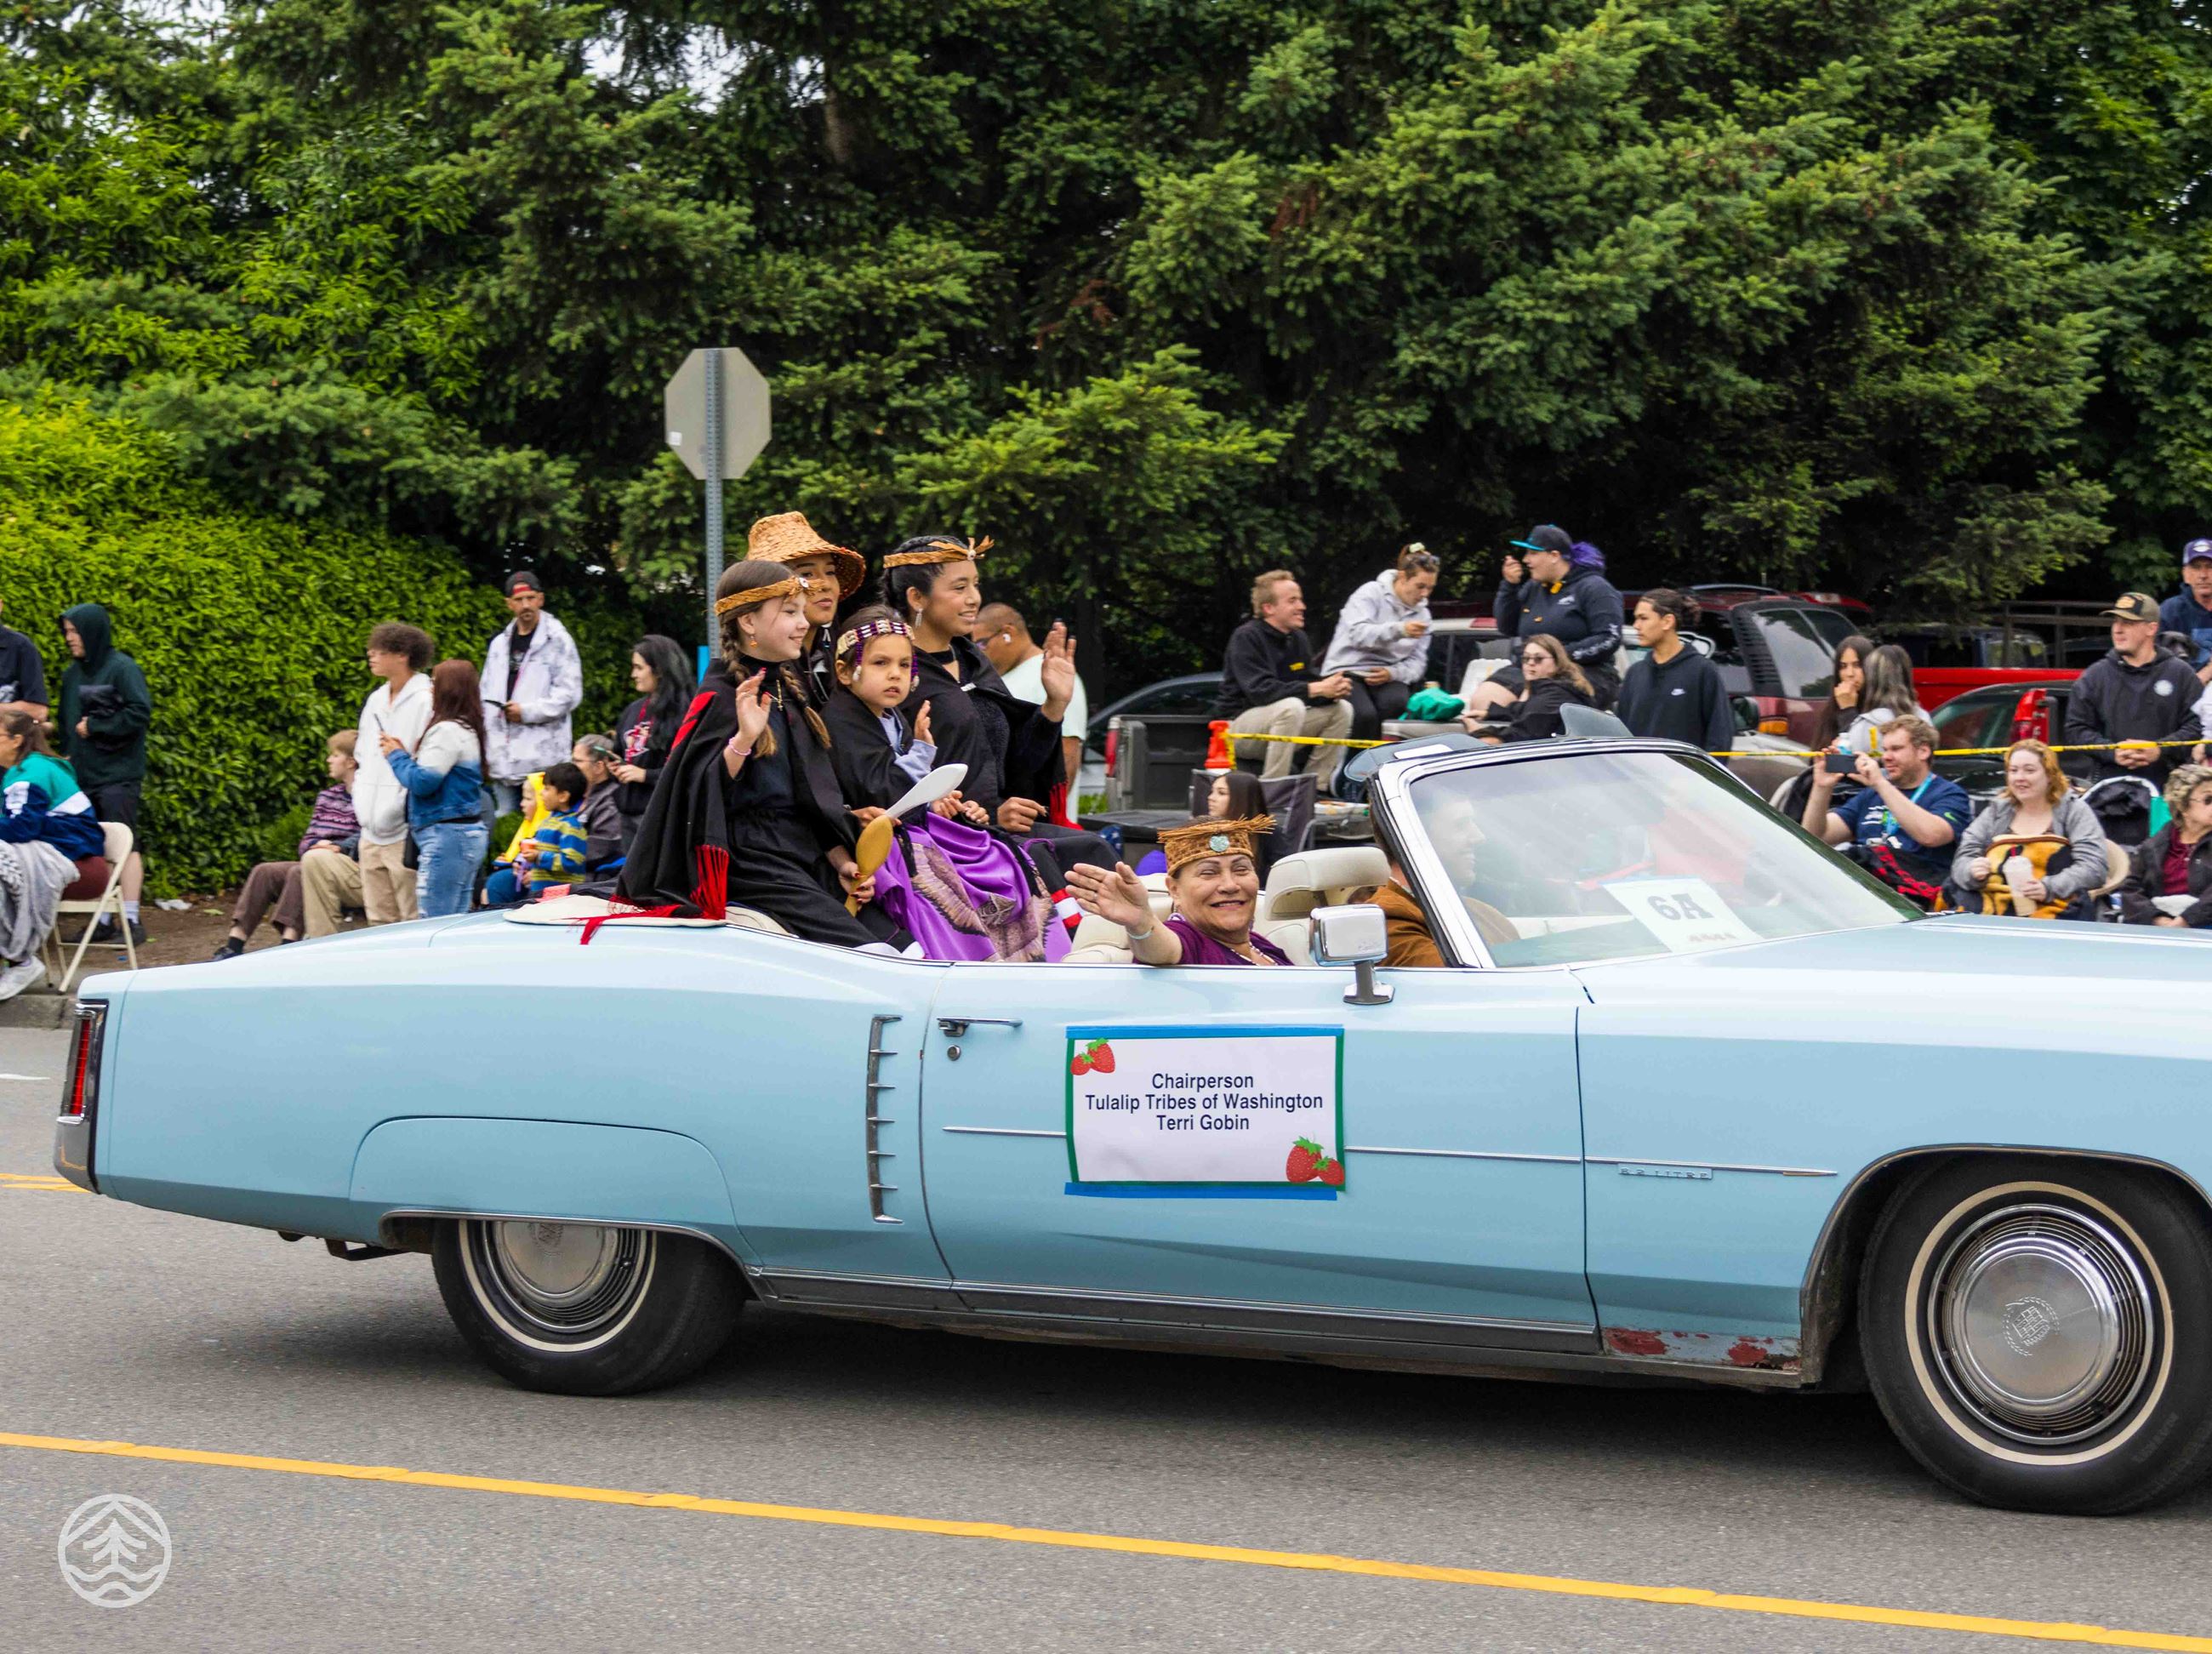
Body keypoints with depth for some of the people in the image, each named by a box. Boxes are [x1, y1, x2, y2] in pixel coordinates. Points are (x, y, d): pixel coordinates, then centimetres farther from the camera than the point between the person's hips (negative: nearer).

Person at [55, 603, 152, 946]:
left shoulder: (122, 669, -7)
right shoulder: (73, 673, 15)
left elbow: (141, 712, -15)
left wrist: (95, 727, -12)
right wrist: (67, 754, 8)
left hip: (117, 773, -7)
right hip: (81, 773, 7)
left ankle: (131, 920, -6)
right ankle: (101, 919, 10)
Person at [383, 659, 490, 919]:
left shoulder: (447, 731, -14)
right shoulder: (467, 729, 18)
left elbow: (423, 781, -18)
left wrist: (396, 755, -2)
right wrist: (403, 754, 12)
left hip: (447, 835, -10)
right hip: (471, 832, 10)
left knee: (435, 924, -9)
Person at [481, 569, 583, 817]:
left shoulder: (557, 641, -2)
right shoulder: (500, 644, 16)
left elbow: (570, 693, -9)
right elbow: (487, 697, 18)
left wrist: (528, 712, -12)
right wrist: (484, 750, 13)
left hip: (543, 757, -6)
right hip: (504, 758, 6)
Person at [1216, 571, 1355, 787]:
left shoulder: (1298, 639, 9)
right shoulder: (1246, 637, -16)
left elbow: (1309, 681, 7)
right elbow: (1259, 690, -28)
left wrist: (1334, 688, -19)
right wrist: (1318, 689, -31)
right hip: (1239, 723, -8)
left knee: (1342, 708, -4)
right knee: (1292, 706, -34)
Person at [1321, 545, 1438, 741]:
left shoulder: (1422, 613, 15)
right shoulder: (1371, 594, -3)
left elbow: (1418, 661, 11)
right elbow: (1358, 634, -20)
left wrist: (1393, 673, -13)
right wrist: (1399, 630, -36)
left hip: (1386, 676, 4)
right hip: (1348, 672, -4)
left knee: (1397, 702, -32)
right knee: (1365, 714, -34)